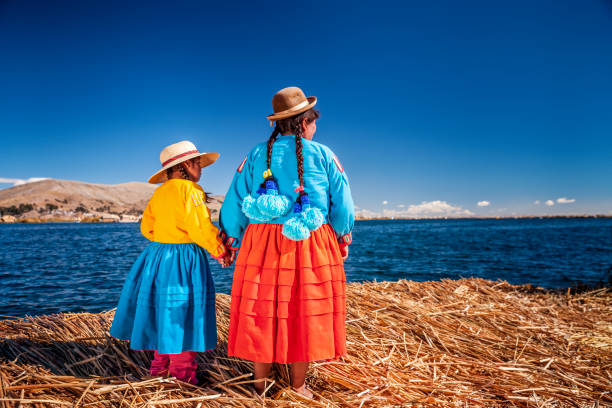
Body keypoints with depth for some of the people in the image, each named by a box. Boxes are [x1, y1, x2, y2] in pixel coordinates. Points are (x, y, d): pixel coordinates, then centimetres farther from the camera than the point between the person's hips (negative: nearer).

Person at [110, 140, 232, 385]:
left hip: (156, 256, 8)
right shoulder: (190, 190, -14)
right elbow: (201, 229, -19)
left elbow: (147, 228, 16)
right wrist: (220, 252, -7)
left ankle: (160, 365, 30)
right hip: (184, 262, -8)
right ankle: (183, 373, 8)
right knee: (182, 316, 0)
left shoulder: (159, 193, 11)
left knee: (164, 314, 18)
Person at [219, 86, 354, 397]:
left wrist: (231, 242, 17)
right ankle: (298, 388, 21)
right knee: (305, 313, 9)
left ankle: (260, 386, 22)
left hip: (262, 245, 2)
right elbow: (343, 205, 4)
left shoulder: (256, 155, 5)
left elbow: (234, 203, 6)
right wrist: (343, 239, 19)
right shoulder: (323, 155, 0)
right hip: (312, 247, -1)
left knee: (262, 312, 10)